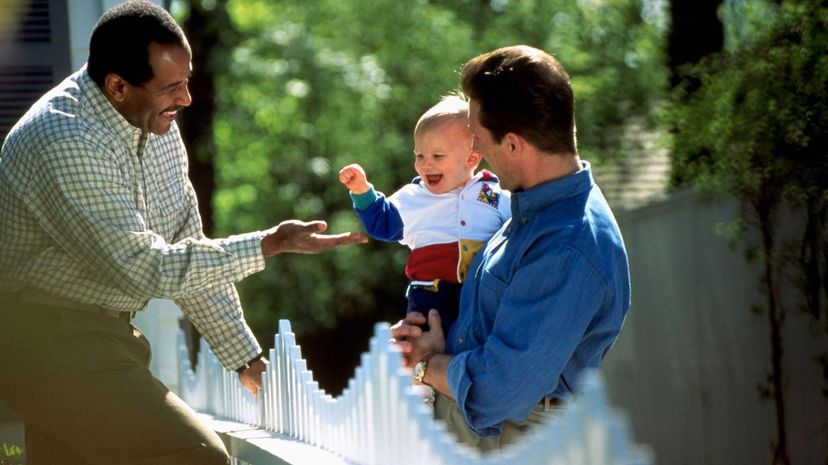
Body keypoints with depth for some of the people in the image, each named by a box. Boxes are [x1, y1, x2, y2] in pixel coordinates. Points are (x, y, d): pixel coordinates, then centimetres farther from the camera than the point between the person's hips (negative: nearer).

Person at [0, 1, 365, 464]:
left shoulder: (157, 123, 3)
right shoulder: (66, 145, -25)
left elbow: (193, 252, 12)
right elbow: (144, 269, -24)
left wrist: (245, 357, 12)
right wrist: (271, 244, -21)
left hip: (102, 329, 9)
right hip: (46, 335, -9)